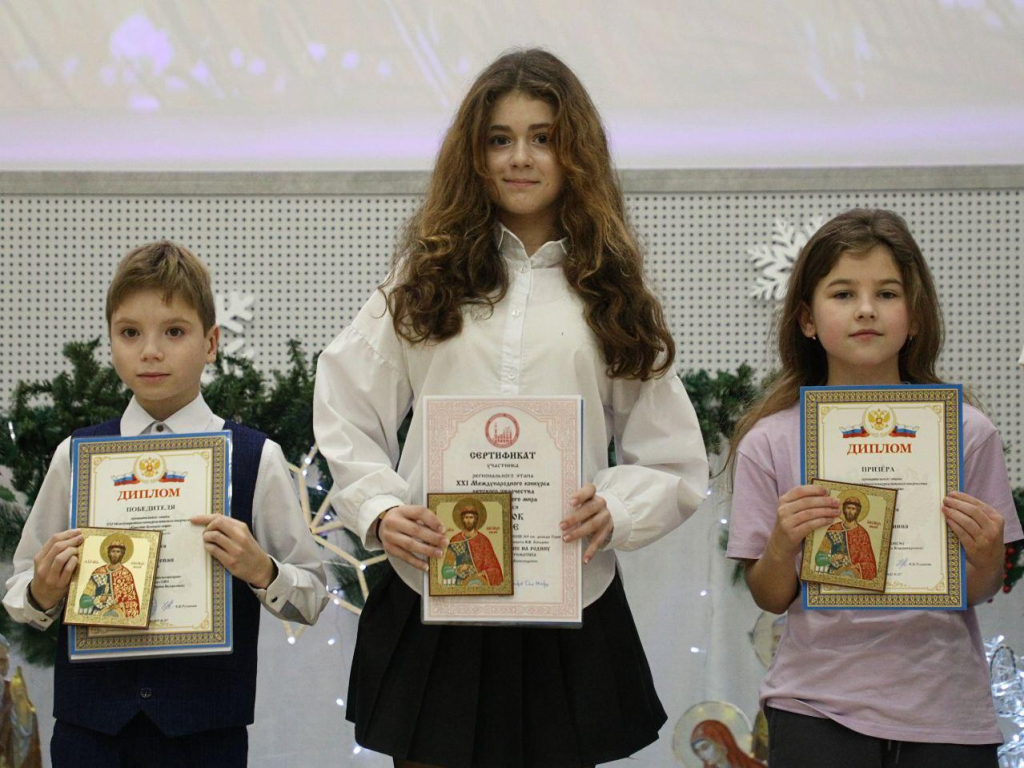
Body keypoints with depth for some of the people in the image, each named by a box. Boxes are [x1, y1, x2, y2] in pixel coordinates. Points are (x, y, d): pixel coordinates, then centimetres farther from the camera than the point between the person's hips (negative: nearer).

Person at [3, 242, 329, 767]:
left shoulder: (256, 459, -1)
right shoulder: (75, 457, 5)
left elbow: (312, 598, 3)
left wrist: (260, 570, -16)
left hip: (205, 724, -1)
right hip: (89, 721, 2)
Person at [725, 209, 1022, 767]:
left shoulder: (965, 433, -3)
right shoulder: (770, 442, -3)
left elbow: (979, 594, 3)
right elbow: (770, 598, 1)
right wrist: (782, 546, -19)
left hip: (945, 715, 1)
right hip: (817, 708, 0)